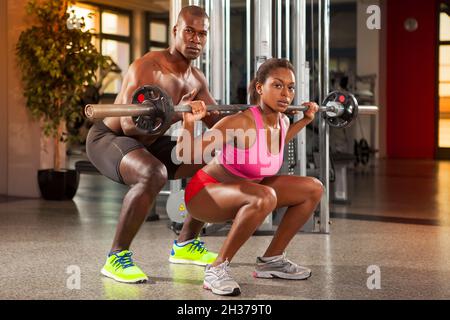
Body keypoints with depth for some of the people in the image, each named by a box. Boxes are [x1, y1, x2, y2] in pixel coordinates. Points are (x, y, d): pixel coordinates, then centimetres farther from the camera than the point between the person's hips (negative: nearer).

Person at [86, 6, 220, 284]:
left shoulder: (197, 79, 0)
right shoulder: (147, 68, -26)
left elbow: (218, 122, 10)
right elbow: (130, 126, -35)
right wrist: (176, 114, -49)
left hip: (147, 144, 9)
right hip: (107, 138, -9)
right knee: (154, 174, -39)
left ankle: (185, 245, 19)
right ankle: (116, 258, -24)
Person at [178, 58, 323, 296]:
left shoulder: (282, 122, -4)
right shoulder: (242, 123, -28)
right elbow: (185, 153, -27)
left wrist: (305, 120, 20)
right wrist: (189, 122, -44)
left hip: (240, 191, 8)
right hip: (205, 195, -8)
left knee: (313, 189, 4)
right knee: (265, 197, -38)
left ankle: (271, 260, 13)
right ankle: (216, 269, -22)